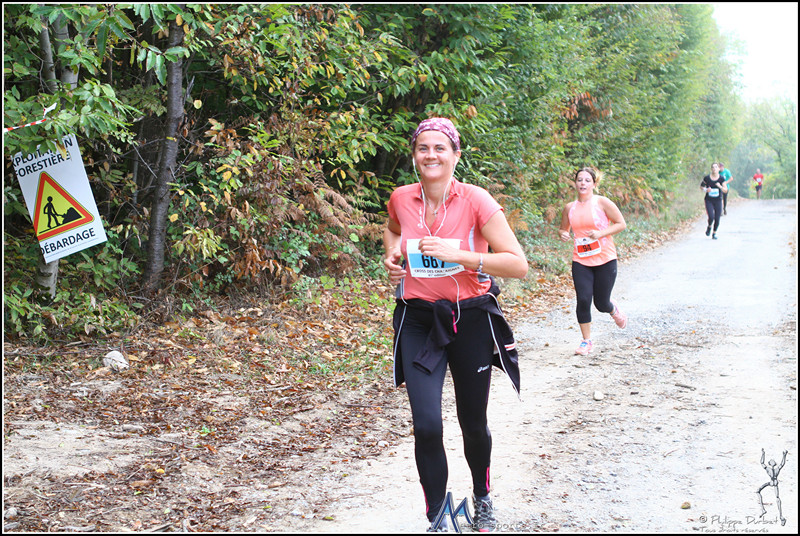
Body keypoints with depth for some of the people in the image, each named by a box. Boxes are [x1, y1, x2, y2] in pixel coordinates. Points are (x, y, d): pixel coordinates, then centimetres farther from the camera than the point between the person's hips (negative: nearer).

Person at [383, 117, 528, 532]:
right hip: (419, 322, 2)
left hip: (471, 319, -1)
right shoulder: (401, 199, -3)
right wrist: (392, 253, 1)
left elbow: (518, 265, -18)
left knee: (473, 424, 12)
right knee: (426, 426, -12)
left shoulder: (476, 201, -14)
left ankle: (482, 498, 42)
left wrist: (457, 254, -26)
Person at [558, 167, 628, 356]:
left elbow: (621, 224, -3)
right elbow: (563, 228, 21)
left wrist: (600, 233, -17)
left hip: (605, 260, -2)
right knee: (583, 300, -9)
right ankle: (586, 341, 6)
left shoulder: (602, 202, -5)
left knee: (601, 304, 3)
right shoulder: (569, 208, 6)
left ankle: (614, 310, 42)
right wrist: (562, 234, -4)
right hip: (580, 262, 3)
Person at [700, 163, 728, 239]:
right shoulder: (707, 178, -6)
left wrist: (720, 186, -23)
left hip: (718, 201, 2)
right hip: (709, 201, -2)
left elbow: (725, 190, -3)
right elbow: (701, 186, 7)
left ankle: (714, 233, 23)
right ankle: (709, 227, 17)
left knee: (717, 218, 1)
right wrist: (706, 190, -14)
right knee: (711, 217, -17)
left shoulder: (721, 178, -4)